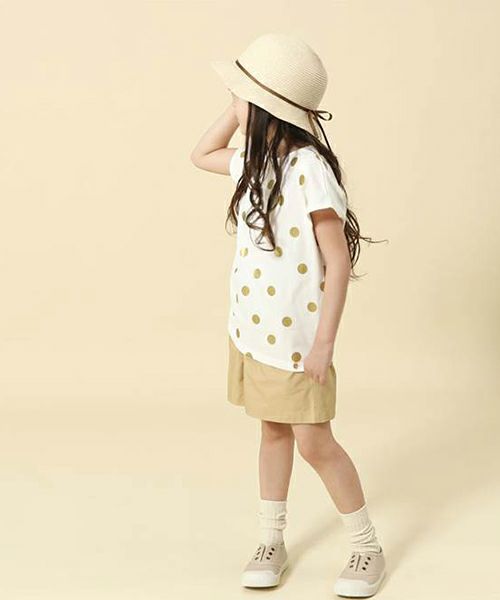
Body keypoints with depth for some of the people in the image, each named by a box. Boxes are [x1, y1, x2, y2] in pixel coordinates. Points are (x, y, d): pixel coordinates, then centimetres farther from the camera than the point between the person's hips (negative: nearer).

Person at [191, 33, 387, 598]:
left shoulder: (307, 167, -21)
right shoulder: (256, 160, 4)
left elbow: (338, 263, -19)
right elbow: (202, 155, 24)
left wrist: (324, 341, -19)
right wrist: (238, 109, 9)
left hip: (296, 333, -7)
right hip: (251, 327, 8)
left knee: (313, 441, 1)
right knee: (274, 431, 17)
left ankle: (367, 548, 19)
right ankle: (271, 542, 29)